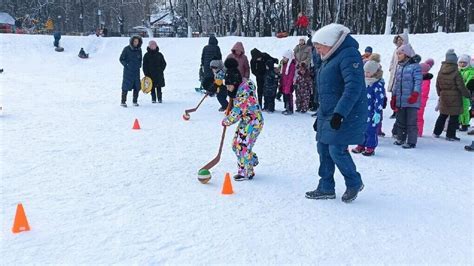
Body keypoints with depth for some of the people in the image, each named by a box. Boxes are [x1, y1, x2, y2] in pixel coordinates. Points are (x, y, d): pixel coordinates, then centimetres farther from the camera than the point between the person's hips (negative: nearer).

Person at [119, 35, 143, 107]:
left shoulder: (139, 49, 8)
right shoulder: (126, 49, -5)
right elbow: (121, 59, 0)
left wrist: (139, 65, 7)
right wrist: (126, 65, -10)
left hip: (136, 71, 4)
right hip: (128, 71, -4)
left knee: (137, 86, 3)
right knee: (126, 86, -5)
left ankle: (135, 101, 14)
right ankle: (123, 102, 2)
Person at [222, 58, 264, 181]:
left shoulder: (244, 91, -27)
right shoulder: (240, 86, 2)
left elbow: (238, 111, -24)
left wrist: (227, 121, -11)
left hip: (254, 121, -10)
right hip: (245, 120, 10)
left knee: (243, 146, -7)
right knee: (236, 144, 13)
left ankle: (246, 173, 7)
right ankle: (253, 160, 35)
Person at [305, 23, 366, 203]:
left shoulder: (348, 54, -14)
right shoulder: (330, 59, 17)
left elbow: (354, 87, -25)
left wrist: (340, 113, -31)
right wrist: (320, 116, 22)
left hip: (346, 115, -9)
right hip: (328, 115, 10)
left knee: (336, 150, -9)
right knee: (323, 148, 9)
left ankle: (354, 183, 15)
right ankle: (326, 188, 21)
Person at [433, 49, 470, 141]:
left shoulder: (440, 72, 2)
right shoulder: (456, 73, -16)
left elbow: (437, 85, 10)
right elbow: (461, 86, -12)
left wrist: (440, 94, 25)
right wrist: (467, 94, 2)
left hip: (443, 98, 6)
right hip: (455, 98, -6)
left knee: (442, 115, 18)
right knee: (454, 117, 3)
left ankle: (436, 132, 21)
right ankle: (450, 135, 4)